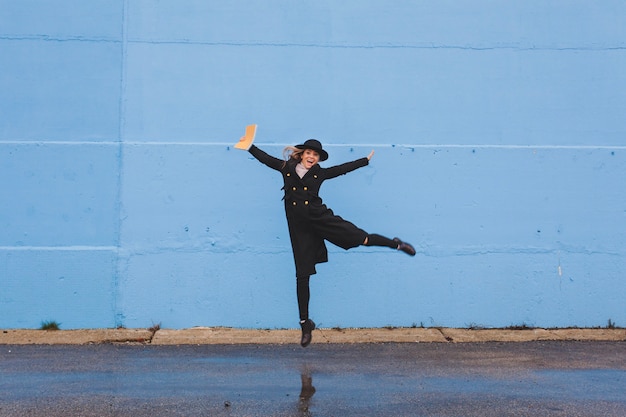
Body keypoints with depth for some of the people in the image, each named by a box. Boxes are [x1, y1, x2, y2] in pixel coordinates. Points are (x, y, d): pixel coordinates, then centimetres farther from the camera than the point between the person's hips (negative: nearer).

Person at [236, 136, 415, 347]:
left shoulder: (320, 173, 5)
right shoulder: (287, 168, 5)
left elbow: (343, 168, 14)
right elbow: (266, 158, 13)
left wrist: (366, 160, 20)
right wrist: (249, 146, 12)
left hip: (319, 217, 0)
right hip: (299, 225, 0)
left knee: (362, 237, -10)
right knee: (302, 275, 3)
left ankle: (396, 244, 18)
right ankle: (305, 323, 13)